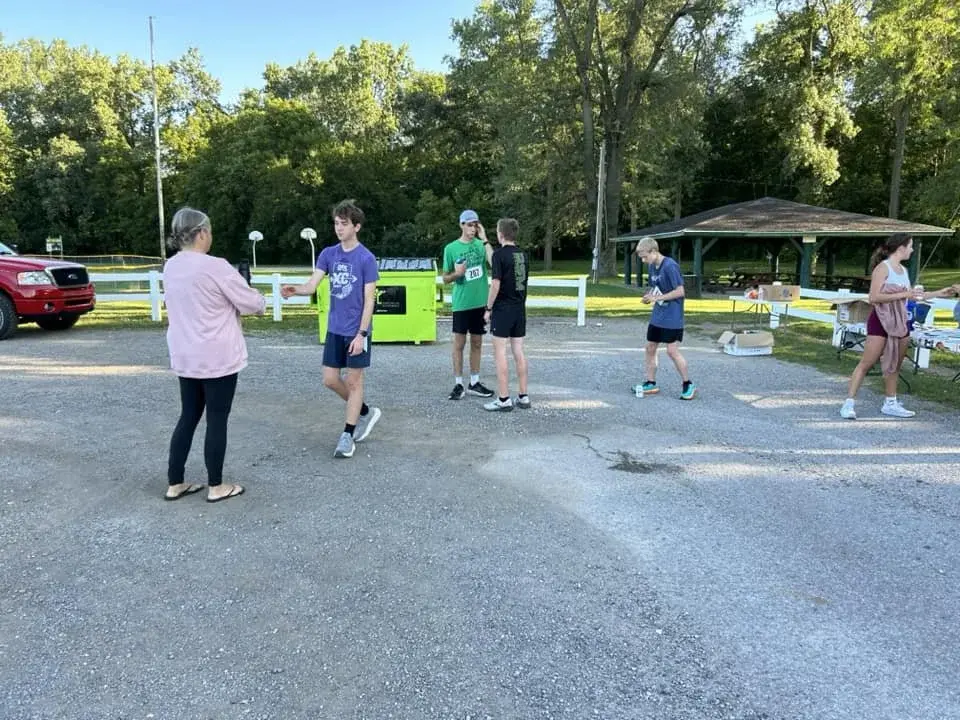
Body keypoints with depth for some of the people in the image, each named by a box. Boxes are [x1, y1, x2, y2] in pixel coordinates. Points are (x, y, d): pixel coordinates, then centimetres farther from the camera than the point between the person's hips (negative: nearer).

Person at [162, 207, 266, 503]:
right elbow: (250, 302, -11)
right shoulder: (215, 267, -18)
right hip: (217, 357, -7)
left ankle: (174, 484, 22)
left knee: (188, 417, 16)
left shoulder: (171, 267, 6)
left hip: (185, 357, 7)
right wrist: (261, 303, 10)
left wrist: (231, 306, 15)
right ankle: (216, 487, 14)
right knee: (217, 420, 3)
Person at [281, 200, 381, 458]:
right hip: (334, 328, 6)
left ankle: (348, 435, 13)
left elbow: (369, 299, -12)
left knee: (354, 380, 3)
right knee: (330, 379, 8)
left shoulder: (366, 258, -11)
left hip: (356, 330, -6)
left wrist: (361, 334, -17)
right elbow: (312, 285, -4)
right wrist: (294, 289, -26)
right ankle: (366, 412, 30)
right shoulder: (328, 254, 4)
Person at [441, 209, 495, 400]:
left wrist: (484, 239, -16)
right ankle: (458, 384, 11)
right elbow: (445, 278, 4)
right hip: (461, 303, -2)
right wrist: (457, 273, -17)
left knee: (477, 343, 11)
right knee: (459, 344, 2)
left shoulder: (481, 245, 2)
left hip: (480, 302, 2)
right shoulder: (451, 248, -2)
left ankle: (474, 383, 21)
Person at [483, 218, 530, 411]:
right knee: (519, 352, 10)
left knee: (500, 353, -3)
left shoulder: (500, 254, -12)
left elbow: (496, 284, -17)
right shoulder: (523, 255, 9)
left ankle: (504, 399, -2)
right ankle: (523, 396, 13)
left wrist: (488, 308, -8)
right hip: (520, 308, 7)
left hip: (502, 309, -7)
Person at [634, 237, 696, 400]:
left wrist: (656, 298, -19)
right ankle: (651, 383, 20)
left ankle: (688, 385, 8)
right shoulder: (651, 266, 7)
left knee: (672, 351, -7)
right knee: (650, 348, 9)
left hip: (672, 318, -9)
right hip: (656, 317, 9)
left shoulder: (670, 266, -18)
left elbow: (680, 291, -20)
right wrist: (649, 296, -2)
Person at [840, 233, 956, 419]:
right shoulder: (883, 267, -11)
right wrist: (903, 295, -20)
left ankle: (890, 403, 21)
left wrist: (939, 293, 26)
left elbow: (911, 296, 24)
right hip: (881, 321, -8)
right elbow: (873, 298, -19)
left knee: (895, 365, 12)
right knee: (866, 363, -9)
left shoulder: (903, 270, 13)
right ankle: (849, 402, -8)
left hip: (900, 322, 8)